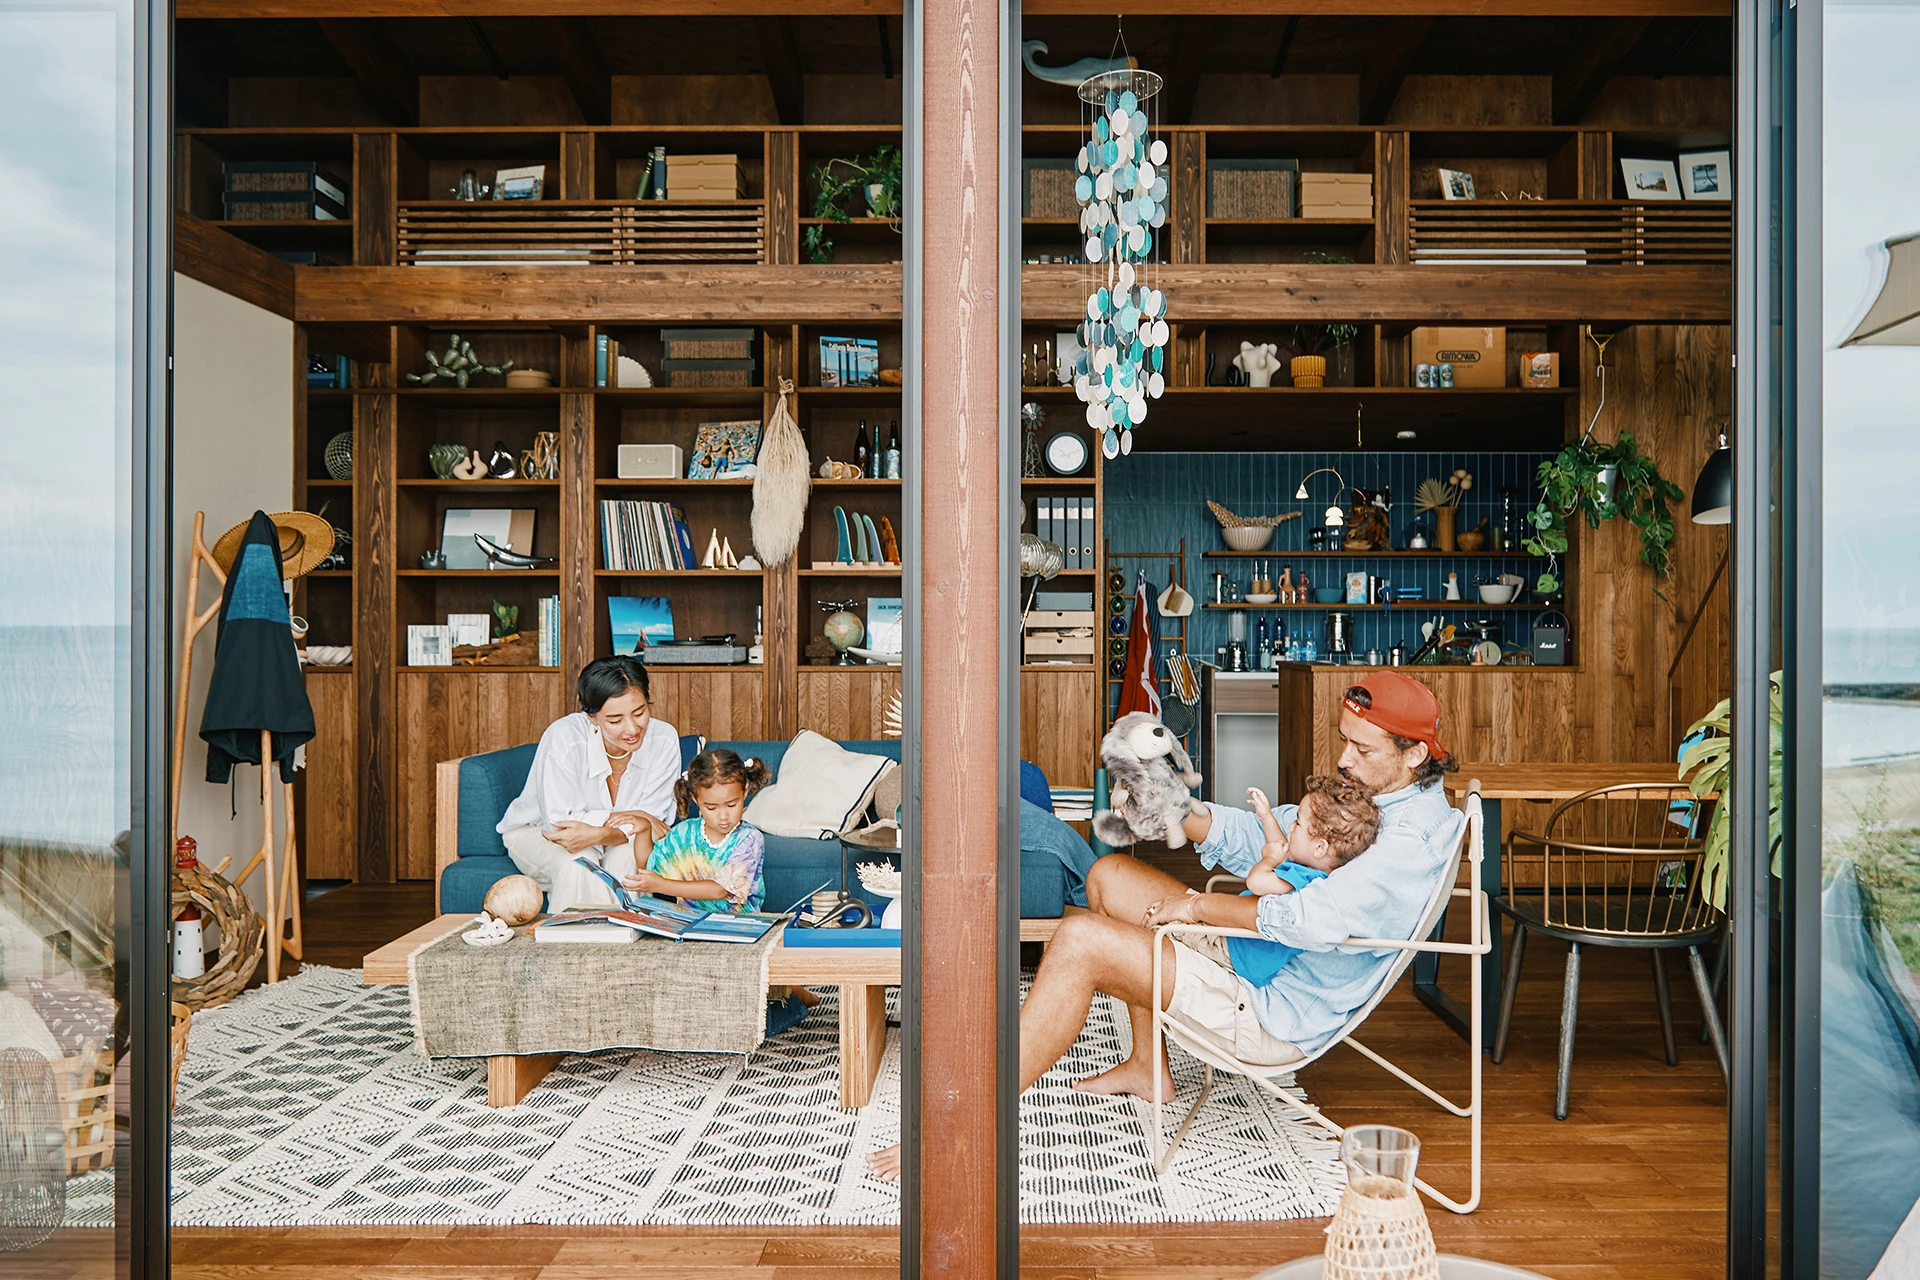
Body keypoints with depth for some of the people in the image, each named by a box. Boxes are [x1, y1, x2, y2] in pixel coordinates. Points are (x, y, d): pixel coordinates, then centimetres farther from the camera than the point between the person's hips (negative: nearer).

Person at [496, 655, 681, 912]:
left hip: (616, 839, 2)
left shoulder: (663, 739, -22)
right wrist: (632, 818, -31)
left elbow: (653, 821, -17)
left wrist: (598, 834, -37)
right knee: (579, 863, -33)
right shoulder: (563, 737, -31)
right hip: (536, 832, -2)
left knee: (628, 856, -30)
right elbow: (560, 821, -26)